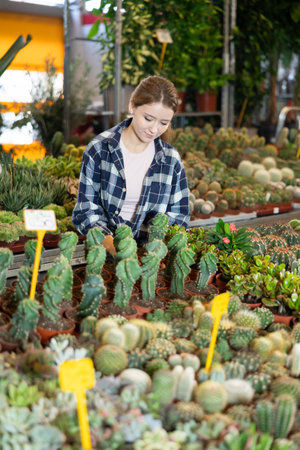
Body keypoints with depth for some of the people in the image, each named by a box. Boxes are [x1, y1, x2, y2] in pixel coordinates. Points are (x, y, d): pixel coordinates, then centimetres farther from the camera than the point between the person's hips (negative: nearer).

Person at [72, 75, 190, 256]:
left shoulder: (171, 159, 5)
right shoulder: (99, 149, -1)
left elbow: (179, 215, 9)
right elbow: (86, 210, -2)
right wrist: (110, 243, -21)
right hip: (105, 255, -1)